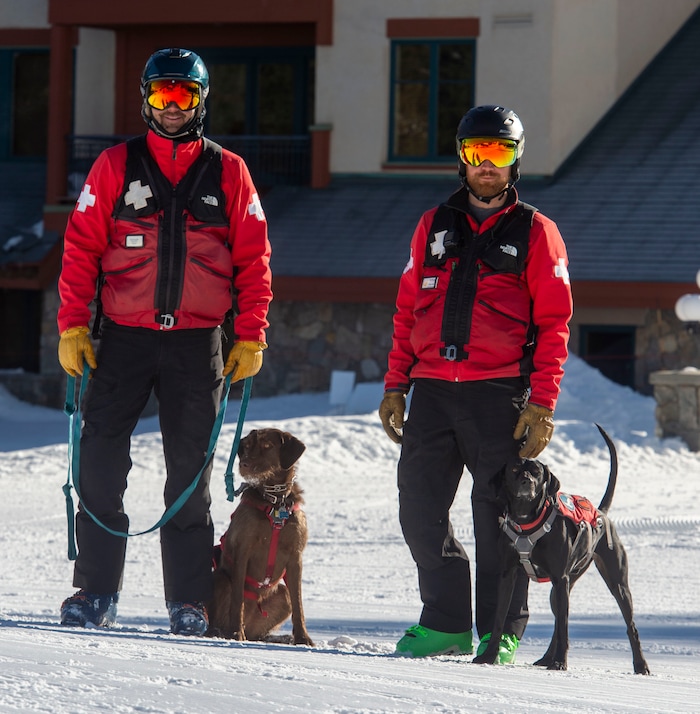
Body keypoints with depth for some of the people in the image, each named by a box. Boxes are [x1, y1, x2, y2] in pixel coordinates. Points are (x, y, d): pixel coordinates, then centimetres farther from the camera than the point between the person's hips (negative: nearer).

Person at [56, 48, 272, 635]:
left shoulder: (228, 173, 7)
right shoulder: (116, 167, 6)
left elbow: (253, 260, 8)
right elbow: (81, 247, 4)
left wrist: (250, 338, 1)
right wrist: (73, 325, -4)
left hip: (197, 343, 0)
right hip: (123, 338, 0)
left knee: (190, 475, 3)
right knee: (101, 469, -5)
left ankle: (189, 603, 7)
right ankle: (95, 593, 3)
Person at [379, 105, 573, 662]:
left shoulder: (535, 233, 5)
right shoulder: (435, 226, 16)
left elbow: (553, 323, 0)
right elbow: (408, 311, 18)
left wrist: (542, 405, -9)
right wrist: (395, 386, 9)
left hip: (499, 394, -4)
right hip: (432, 390, 4)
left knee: (496, 517, -3)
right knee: (420, 512, 2)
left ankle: (500, 633, 6)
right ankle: (446, 623, 15)